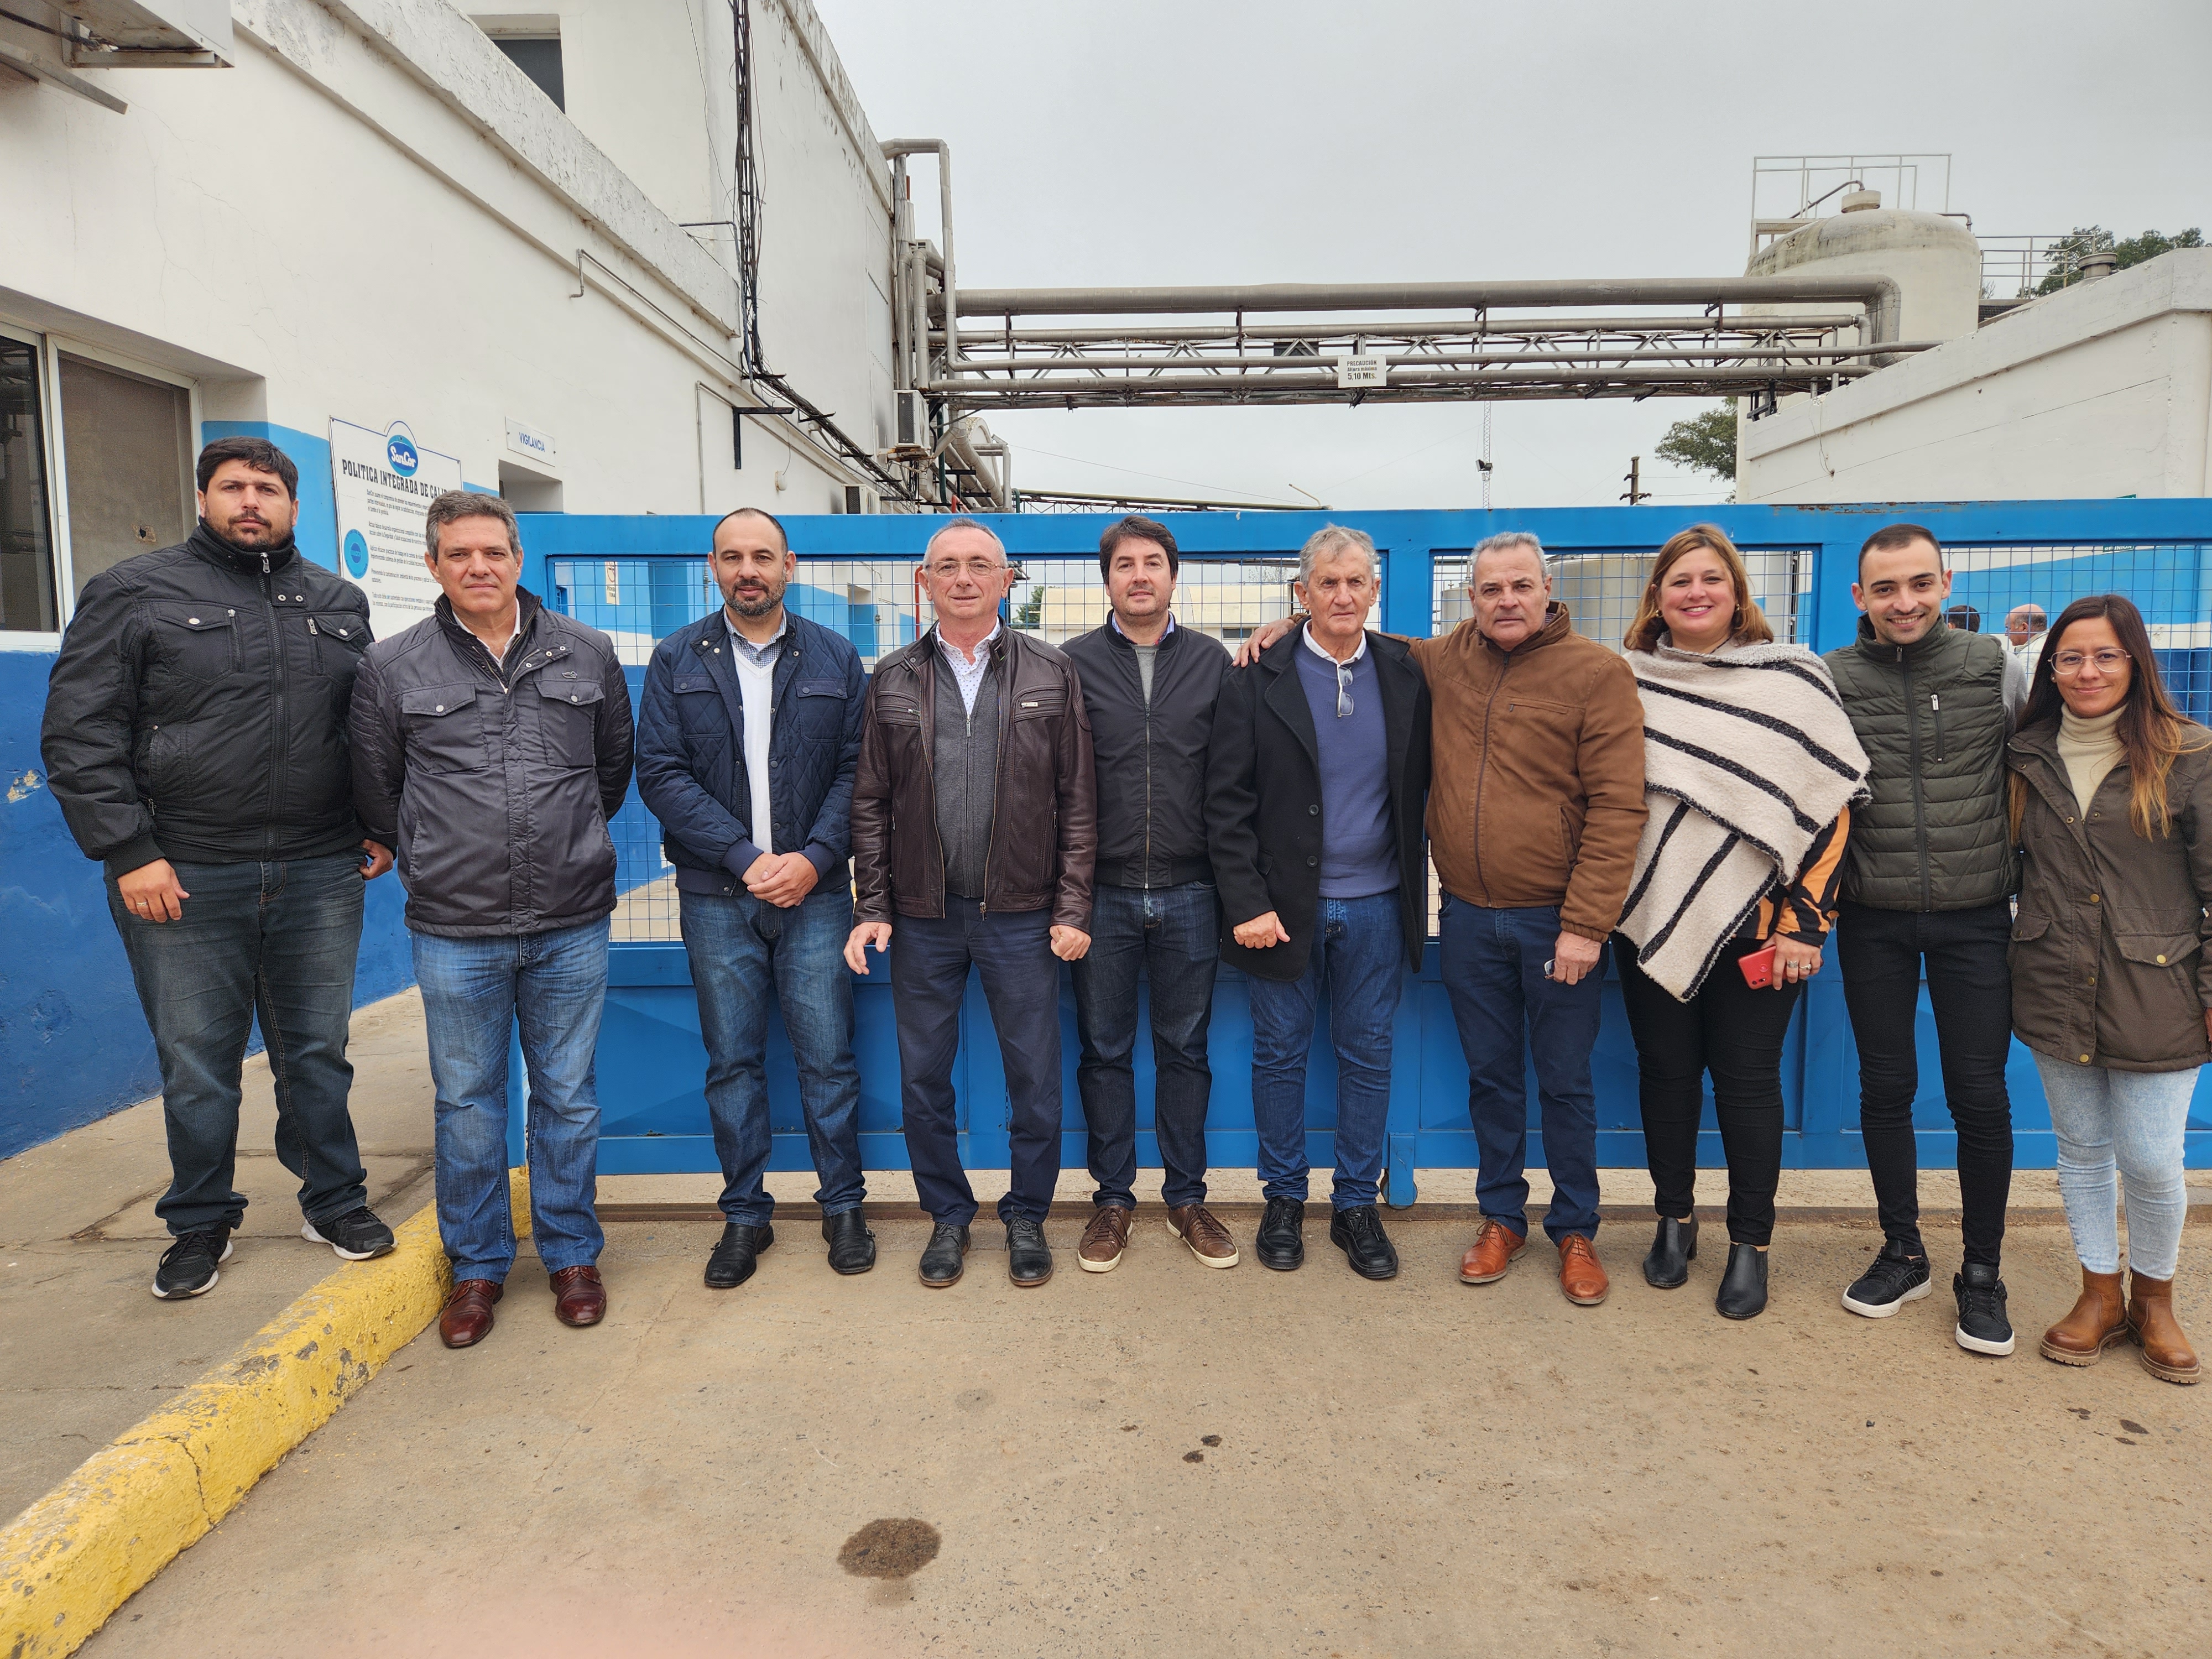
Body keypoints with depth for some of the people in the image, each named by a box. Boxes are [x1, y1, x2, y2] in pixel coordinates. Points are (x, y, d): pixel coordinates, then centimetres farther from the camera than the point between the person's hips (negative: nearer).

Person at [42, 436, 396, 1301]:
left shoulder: (340, 603, 11)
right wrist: (128, 852, -11)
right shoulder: (134, 592, 1)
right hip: (183, 879, -2)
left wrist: (379, 829, 7)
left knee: (317, 1052, 12)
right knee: (196, 1065, 9)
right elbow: (79, 733, -4)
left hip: (321, 876, 2)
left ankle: (334, 1199, 28)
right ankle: (201, 1223, 27)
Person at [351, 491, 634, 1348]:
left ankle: (571, 1255, 28)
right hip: (454, 931, 0)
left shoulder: (588, 655, 5)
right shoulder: (392, 666, 2)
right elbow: (375, 788, 11)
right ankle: (477, 1265, 28)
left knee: (568, 1096, 11)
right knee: (467, 1100, 11)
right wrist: (435, 860, 13)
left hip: (571, 923, 1)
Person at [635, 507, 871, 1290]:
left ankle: (843, 1205, 21)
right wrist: (747, 858, -13)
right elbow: (661, 775, -3)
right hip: (717, 898, 1)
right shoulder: (676, 660, 4)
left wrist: (814, 858, -13)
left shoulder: (835, 658, 6)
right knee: (733, 1062, 9)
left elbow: (856, 771, 2)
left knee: (828, 1056, 3)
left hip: (814, 891, 0)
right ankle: (745, 1215, 23)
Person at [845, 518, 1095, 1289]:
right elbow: (870, 804, 6)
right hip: (923, 916, 2)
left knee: (1035, 1077, 7)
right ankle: (948, 1213, 30)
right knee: (923, 1079, 11)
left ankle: (1027, 1217, 27)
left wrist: (1072, 909, -5)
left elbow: (1077, 801, 0)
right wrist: (873, 907, 0)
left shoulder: (1052, 675, 2)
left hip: (1022, 915, -1)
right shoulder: (892, 681, 6)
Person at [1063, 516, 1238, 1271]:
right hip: (1102, 894, -1)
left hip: (1188, 895, 1)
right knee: (1105, 1052, 9)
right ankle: (1113, 1198, 24)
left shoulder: (1212, 661, 5)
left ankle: (1186, 1197, 25)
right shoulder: (1074, 662, 2)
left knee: (1185, 1050, 11)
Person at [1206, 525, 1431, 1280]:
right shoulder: (1257, 680, -5)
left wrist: (1419, 888, 0)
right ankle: (1283, 1200, 27)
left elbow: (1422, 783, 7)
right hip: (1283, 904, -2)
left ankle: (1357, 1205, 27)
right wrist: (1247, 903, -12)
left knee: (1368, 1055, 11)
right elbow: (1227, 802, -7)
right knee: (1281, 1053, 10)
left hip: (1376, 906, 2)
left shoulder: (1407, 673, 3)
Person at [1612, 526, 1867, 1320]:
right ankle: (1674, 1219, 29)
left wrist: (1805, 921, -9)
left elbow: (1832, 807, -4)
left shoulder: (1793, 679, -1)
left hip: (1756, 925, -2)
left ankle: (1750, 1243, 21)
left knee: (1747, 1077, 5)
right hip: (1650, 919, 2)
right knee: (1665, 1068, 11)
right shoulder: (1628, 682, 5)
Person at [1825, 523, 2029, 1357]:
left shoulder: (1995, 667, -1)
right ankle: (1902, 1253, 27)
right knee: (1885, 1088, 9)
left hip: (1975, 919, 0)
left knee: (1980, 1095, 3)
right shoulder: (1831, 681, -1)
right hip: (1873, 923, 0)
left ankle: (1982, 1271, 21)